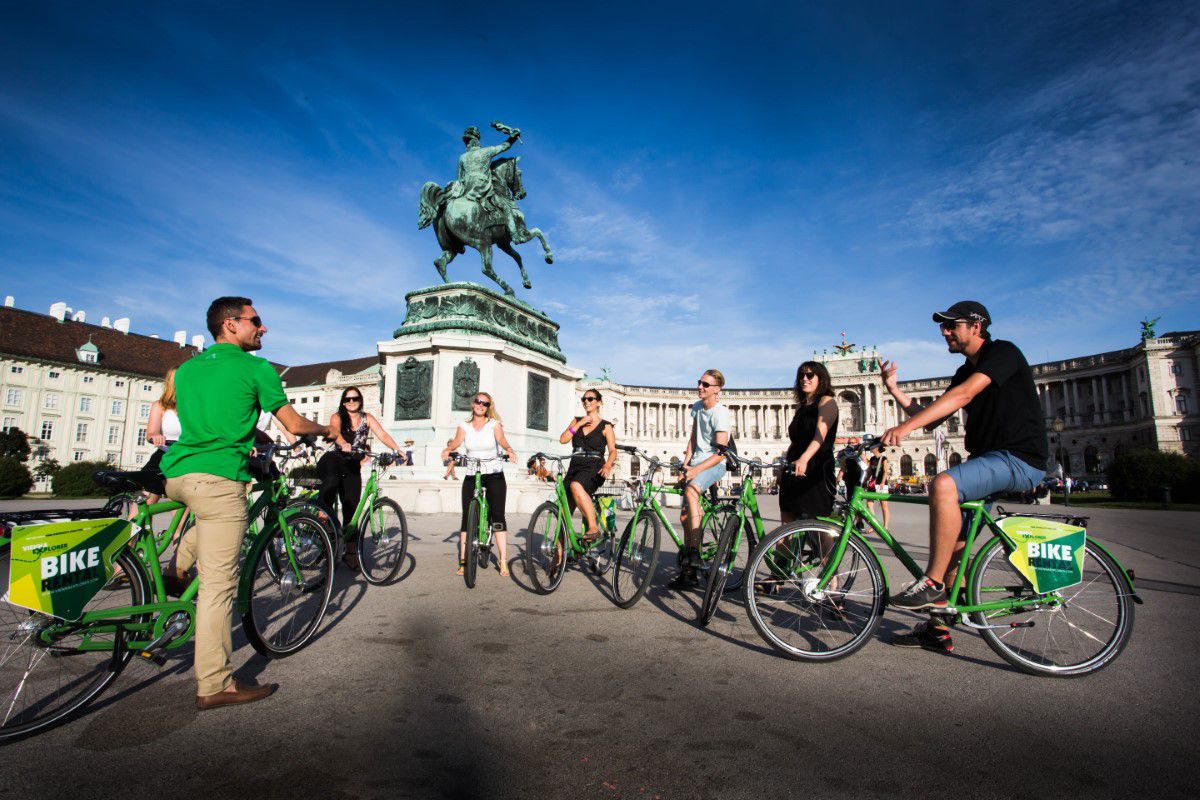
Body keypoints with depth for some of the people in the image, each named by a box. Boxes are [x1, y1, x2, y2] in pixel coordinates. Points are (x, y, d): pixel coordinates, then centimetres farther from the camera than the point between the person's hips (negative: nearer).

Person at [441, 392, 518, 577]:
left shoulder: (494, 424, 3)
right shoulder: (464, 426, 8)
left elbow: (501, 439, -17)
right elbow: (457, 440, -12)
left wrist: (508, 450, -39)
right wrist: (448, 449, -34)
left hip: (494, 475, -2)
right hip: (471, 476, 2)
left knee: (497, 516, -8)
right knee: (466, 517, -4)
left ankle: (503, 561, -5)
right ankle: (463, 560, 4)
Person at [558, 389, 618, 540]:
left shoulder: (605, 426, 7)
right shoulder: (577, 420, 18)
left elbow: (613, 451, -2)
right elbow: (563, 439, 5)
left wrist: (607, 465, -22)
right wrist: (580, 424, -3)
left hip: (594, 468, -4)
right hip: (575, 468, 5)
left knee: (575, 486, -38)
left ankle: (593, 528, -36)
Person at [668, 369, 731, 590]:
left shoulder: (720, 413, -16)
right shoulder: (697, 407, 8)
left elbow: (720, 453, -21)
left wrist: (696, 470, -30)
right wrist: (685, 465, 1)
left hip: (714, 464, -8)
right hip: (696, 462, 8)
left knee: (690, 490, -39)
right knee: (685, 516, 6)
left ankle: (694, 552, -37)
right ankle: (688, 574, 19)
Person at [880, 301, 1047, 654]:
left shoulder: (1003, 352, -9)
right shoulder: (965, 372, 16)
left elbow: (963, 394, -26)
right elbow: (931, 419, 13)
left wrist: (906, 426, -35)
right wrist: (894, 389, 1)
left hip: (1019, 459, -9)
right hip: (987, 459, 9)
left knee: (943, 484, -34)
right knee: (951, 545, 7)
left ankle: (933, 583, -25)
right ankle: (938, 629, 16)